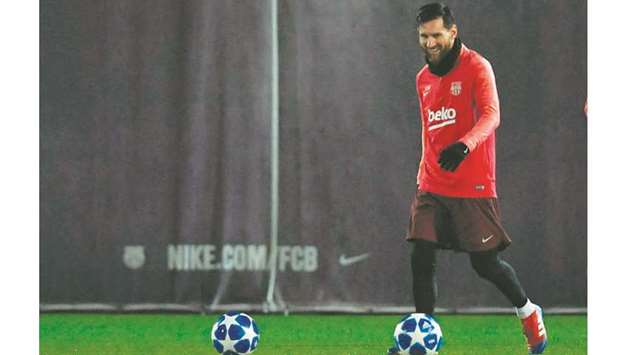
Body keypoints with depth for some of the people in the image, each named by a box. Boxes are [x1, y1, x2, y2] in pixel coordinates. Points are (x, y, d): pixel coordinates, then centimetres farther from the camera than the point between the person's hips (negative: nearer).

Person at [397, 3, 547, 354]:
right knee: (422, 259, -8)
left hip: (473, 187, -5)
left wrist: (465, 145, -41)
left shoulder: (477, 67, -8)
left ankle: (528, 312, 28)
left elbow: (491, 115, -23)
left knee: (485, 263, 1)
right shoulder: (424, 78, 13)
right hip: (432, 188, 5)